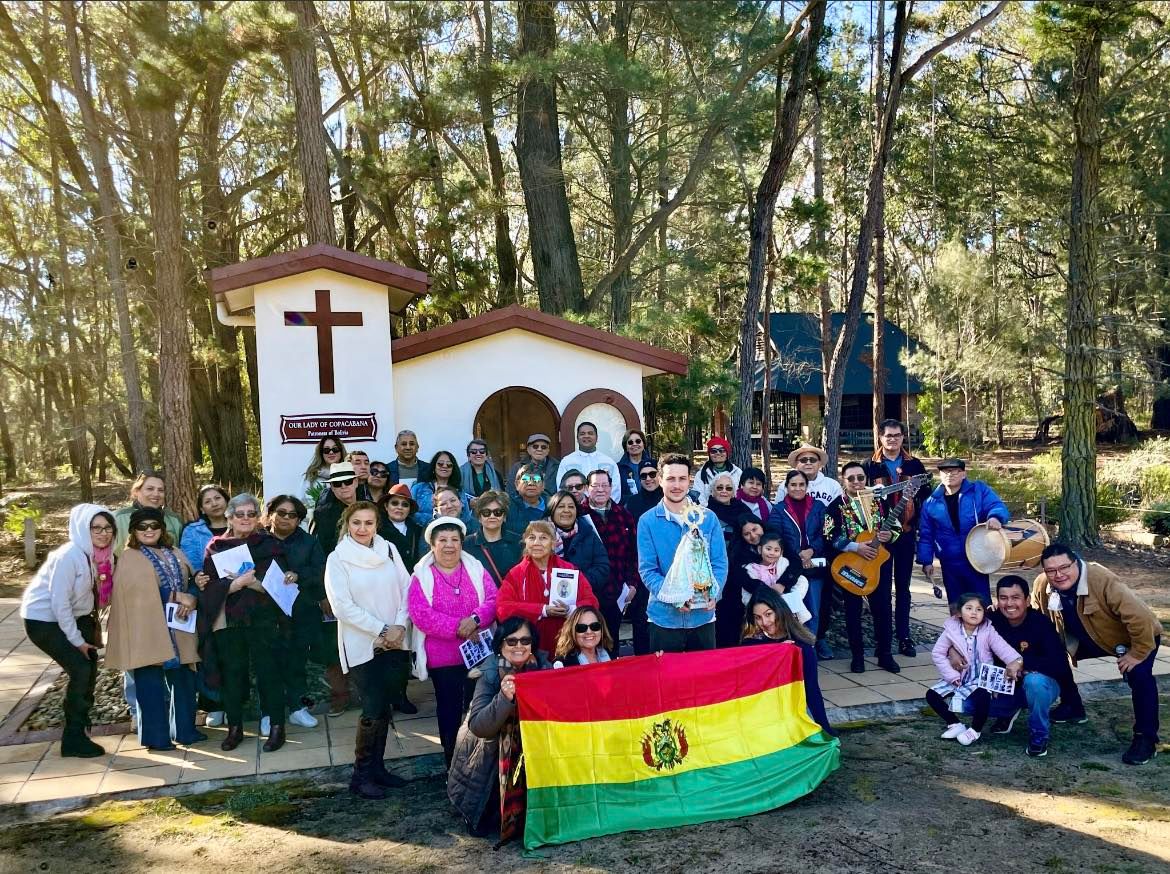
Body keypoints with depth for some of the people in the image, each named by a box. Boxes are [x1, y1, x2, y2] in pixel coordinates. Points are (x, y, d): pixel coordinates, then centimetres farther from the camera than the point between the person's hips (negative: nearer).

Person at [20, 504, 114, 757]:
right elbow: (59, 602, -26)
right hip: (42, 619, -8)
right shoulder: (70, 556, -28)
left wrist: (93, 625, 2)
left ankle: (80, 720, 29)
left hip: (72, 615, 8)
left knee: (89, 668, 7)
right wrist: (76, 640, -19)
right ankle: (73, 739, 0)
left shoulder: (102, 554, -6)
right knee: (80, 669, -12)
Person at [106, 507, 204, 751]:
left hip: (178, 628, 6)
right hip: (147, 630, -5)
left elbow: (192, 581, 10)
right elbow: (139, 590, -16)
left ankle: (185, 730, 21)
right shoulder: (129, 558, -3)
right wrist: (177, 597, -16)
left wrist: (191, 599, -12)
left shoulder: (175, 554, 14)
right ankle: (154, 736, 9)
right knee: (151, 683, -1)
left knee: (183, 678, 10)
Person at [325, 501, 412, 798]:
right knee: (373, 709, -7)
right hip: (362, 645, -4)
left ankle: (377, 767, 23)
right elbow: (343, 606, -12)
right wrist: (381, 630, -14)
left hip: (395, 642, 4)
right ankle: (361, 775, 8)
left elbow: (407, 589, 3)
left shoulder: (389, 550, 5)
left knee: (385, 706, 9)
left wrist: (399, 626, -10)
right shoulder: (338, 558, -6)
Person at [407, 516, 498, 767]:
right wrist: (458, 628, -19)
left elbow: (493, 600, -4)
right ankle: (452, 762, 25)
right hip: (442, 657, -2)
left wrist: (475, 618, -24)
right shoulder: (422, 576, -3)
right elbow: (421, 615, -14)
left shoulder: (476, 569, 5)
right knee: (449, 708, 10)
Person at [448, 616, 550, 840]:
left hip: (531, 752, 3)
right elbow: (477, 726, -27)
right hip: (493, 754, -3)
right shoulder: (490, 674, -18)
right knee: (482, 826, -11)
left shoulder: (542, 668, -11)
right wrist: (504, 698, -40)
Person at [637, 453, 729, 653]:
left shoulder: (708, 518, 1)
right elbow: (647, 570, -7)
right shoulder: (648, 521, -5)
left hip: (703, 616, 2)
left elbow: (720, 563, 1)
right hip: (664, 617, -2)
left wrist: (713, 594, -17)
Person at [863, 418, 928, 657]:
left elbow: (925, 498, 7)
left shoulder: (914, 465, 7)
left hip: (906, 533, 2)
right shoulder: (870, 466, 0)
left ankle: (904, 636, 16)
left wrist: (920, 527, -4)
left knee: (903, 586, 9)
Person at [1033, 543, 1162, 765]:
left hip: (1139, 637, -6)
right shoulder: (1042, 586, -19)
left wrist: (1138, 654, -31)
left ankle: (1145, 739, -14)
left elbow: (1140, 617, -39)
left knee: (1139, 675, -29)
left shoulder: (1103, 580, -38)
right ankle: (1072, 708, 20)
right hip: (1092, 639, 6)